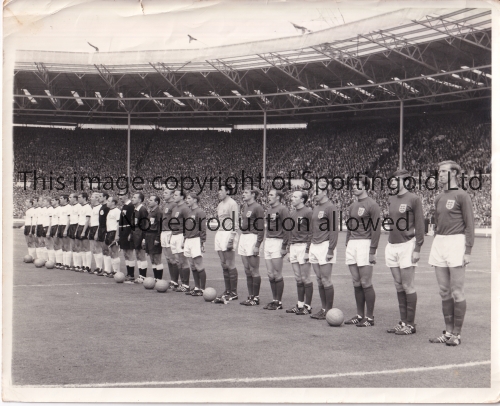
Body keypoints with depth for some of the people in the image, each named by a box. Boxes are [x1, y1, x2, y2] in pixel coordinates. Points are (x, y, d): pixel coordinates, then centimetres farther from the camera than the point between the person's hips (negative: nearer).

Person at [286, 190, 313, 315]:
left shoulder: (308, 212, -7)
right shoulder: (293, 213, 17)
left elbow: (311, 232, -11)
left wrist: (308, 250, -15)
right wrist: (289, 249, 18)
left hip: (303, 247, -8)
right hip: (293, 247, 8)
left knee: (306, 279, -3)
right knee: (298, 279, 10)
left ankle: (307, 306, 3)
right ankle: (300, 305, 16)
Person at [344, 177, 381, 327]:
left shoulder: (372, 205, -7)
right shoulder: (352, 206, 16)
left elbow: (376, 230, -11)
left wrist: (372, 251, -15)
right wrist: (347, 244, 16)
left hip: (365, 243, -7)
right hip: (352, 244, 7)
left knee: (366, 283, -5)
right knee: (356, 284, 9)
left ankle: (370, 318, 2)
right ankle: (360, 315, 16)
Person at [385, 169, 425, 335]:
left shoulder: (413, 199, -6)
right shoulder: (391, 199, 14)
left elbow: (419, 225, -8)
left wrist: (417, 249, -12)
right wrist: (389, 242, 13)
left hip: (407, 245, -7)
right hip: (392, 245, 7)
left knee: (408, 287, -4)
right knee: (399, 286, 10)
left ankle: (410, 324, 2)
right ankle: (402, 322, 16)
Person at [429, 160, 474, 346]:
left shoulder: (462, 196, -5)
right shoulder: (438, 198, 15)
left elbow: (469, 225, -7)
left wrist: (468, 251, -12)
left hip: (456, 243, -7)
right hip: (439, 242, 7)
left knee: (457, 292, -3)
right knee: (444, 292, 9)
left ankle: (457, 334, 4)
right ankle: (448, 332, 17)